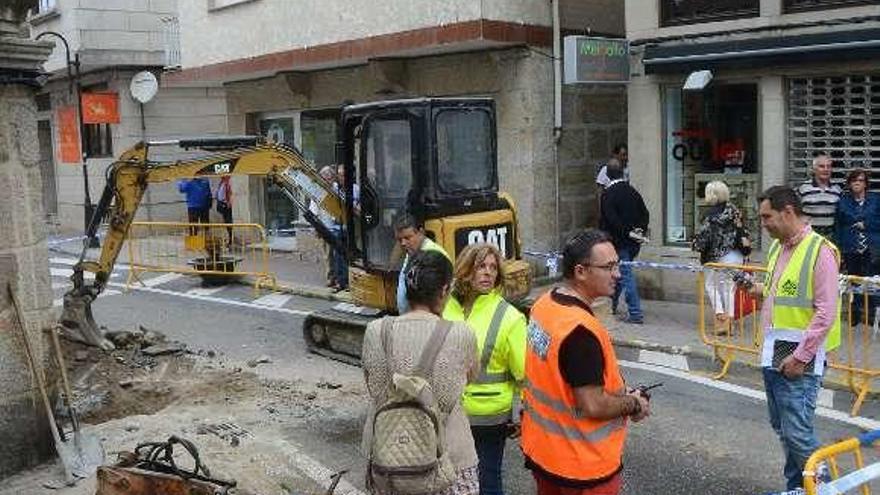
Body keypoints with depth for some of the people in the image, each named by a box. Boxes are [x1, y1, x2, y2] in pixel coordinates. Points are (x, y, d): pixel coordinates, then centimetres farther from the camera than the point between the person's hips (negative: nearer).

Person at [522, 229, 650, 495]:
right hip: (582, 466, -8)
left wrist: (618, 389, 6)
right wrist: (634, 404, -10)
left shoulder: (544, 304, -2)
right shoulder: (581, 330, -30)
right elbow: (593, 406, -27)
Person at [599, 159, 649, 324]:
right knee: (620, 272, 21)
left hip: (619, 241, -7)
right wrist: (640, 230, -1)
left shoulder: (608, 194, -12)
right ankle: (612, 304, 35)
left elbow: (611, 219, -21)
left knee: (625, 275, -4)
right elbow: (645, 213, 6)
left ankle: (635, 313, -6)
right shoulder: (633, 191, 7)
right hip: (633, 243, 7)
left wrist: (628, 233, -19)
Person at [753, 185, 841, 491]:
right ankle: (795, 486, 29)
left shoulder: (819, 251, -13)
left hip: (798, 360, -8)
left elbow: (826, 313, -16)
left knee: (797, 434, -7)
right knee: (782, 429, 15)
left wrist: (800, 356, -17)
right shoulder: (776, 248, 12)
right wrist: (760, 290, 8)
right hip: (772, 354, 8)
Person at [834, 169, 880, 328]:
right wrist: (839, 249, 0)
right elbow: (837, 227, 6)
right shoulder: (843, 202, 7)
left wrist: (865, 224, -8)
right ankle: (855, 313, 13)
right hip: (851, 249, 1)